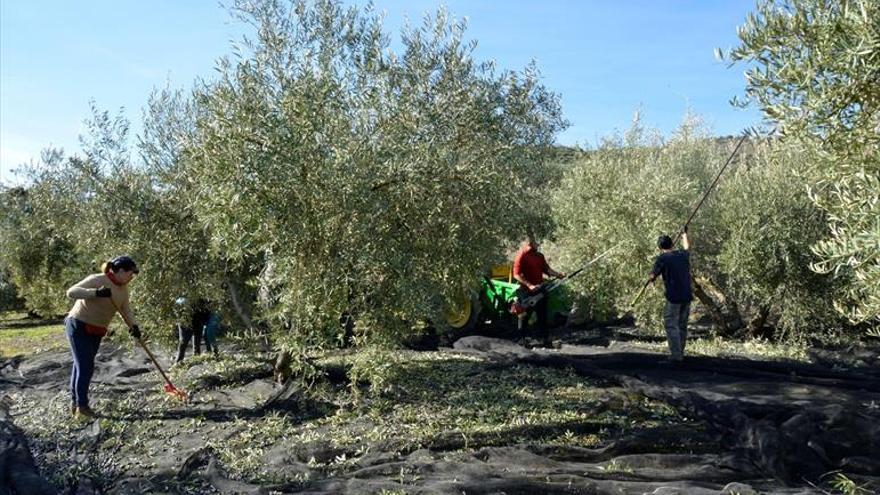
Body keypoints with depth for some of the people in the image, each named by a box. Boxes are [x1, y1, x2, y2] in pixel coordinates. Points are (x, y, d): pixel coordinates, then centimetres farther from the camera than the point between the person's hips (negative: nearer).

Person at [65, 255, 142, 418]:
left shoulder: (123, 288, 1)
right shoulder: (97, 280, -20)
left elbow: (125, 309, -3)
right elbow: (71, 292, -27)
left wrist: (134, 326, -19)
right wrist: (95, 293, -42)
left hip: (95, 331, 8)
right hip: (78, 326, -8)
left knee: (82, 365, 15)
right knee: (85, 366, -8)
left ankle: (75, 402, 26)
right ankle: (81, 405, 1)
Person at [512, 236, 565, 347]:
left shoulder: (539, 256, 11)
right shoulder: (521, 255, -11)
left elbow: (546, 269, 15)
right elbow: (517, 274, -16)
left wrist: (558, 274, -1)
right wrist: (529, 285, -21)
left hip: (539, 290, 6)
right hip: (526, 291, -6)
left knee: (542, 315, 8)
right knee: (524, 316, 4)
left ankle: (544, 338, 15)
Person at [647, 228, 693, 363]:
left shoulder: (662, 258, -7)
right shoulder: (683, 255, 10)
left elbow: (652, 277, -8)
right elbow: (687, 248, 34)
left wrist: (650, 278, 16)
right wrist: (684, 234, 52)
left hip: (673, 297, -6)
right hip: (687, 296, 6)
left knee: (671, 325, -3)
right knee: (682, 325, 13)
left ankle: (676, 355, -10)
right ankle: (680, 353, 19)